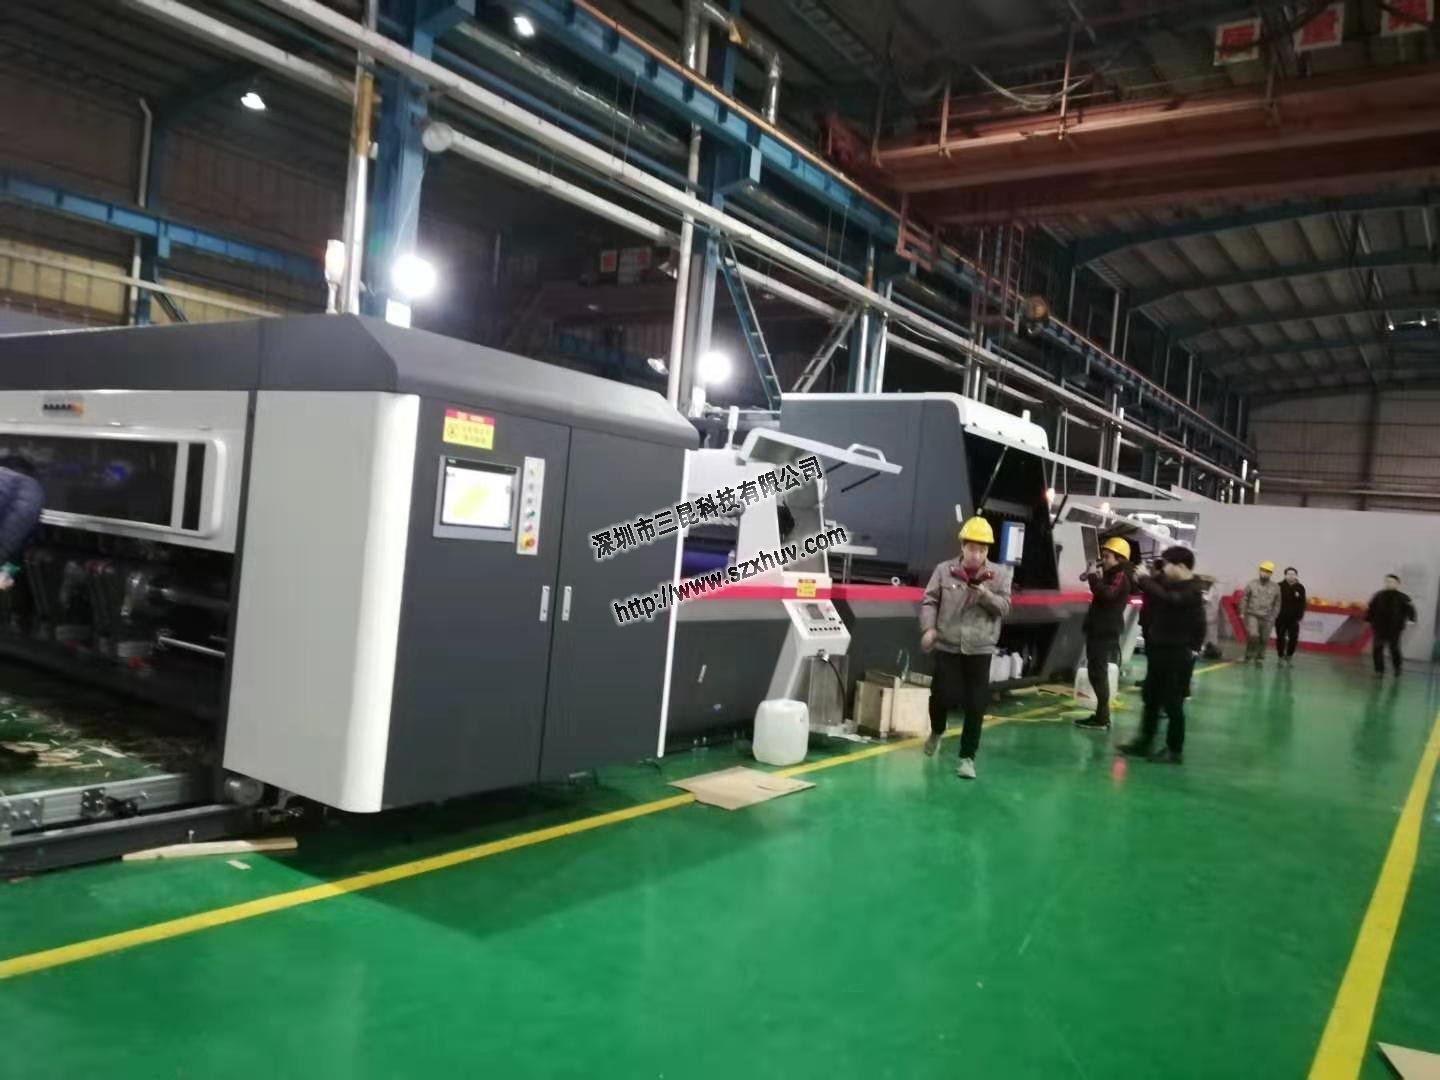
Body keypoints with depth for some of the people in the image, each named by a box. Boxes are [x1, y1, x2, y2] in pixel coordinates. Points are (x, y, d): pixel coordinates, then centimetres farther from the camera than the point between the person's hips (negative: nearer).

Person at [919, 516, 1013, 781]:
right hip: (947, 646, -1)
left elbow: (1004, 607, -3)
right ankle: (937, 732, 32)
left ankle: (967, 756, 13)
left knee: (976, 705, 0)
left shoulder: (999, 574, 1)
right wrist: (928, 628, -12)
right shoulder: (944, 570, -1)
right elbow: (929, 601, 0)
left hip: (980, 649, 1)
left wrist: (985, 595, -20)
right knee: (945, 695, -2)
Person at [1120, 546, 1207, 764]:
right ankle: (1144, 743, 23)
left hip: (1177, 656, -9)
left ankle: (1174, 751, 9)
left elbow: (1166, 598, -33)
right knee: (1151, 700, 14)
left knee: (1172, 705, -1)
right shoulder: (1171, 585, 10)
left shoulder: (1191, 591, -17)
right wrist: (1146, 580, -1)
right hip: (1159, 651, 9)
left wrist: (1144, 580, -23)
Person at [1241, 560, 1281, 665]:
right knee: (1253, 635, -16)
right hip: (1252, 615, -2)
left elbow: (1277, 604, 7)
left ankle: (1260, 657, 23)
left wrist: (1273, 617, 2)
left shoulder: (1275, 588, 1)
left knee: (1264, 639, 6)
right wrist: (1242, 613, 0)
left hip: (1266, 618, 2)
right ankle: (1249, 655, 1)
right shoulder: (1252, 584, -1)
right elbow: (1244, 599, 4)